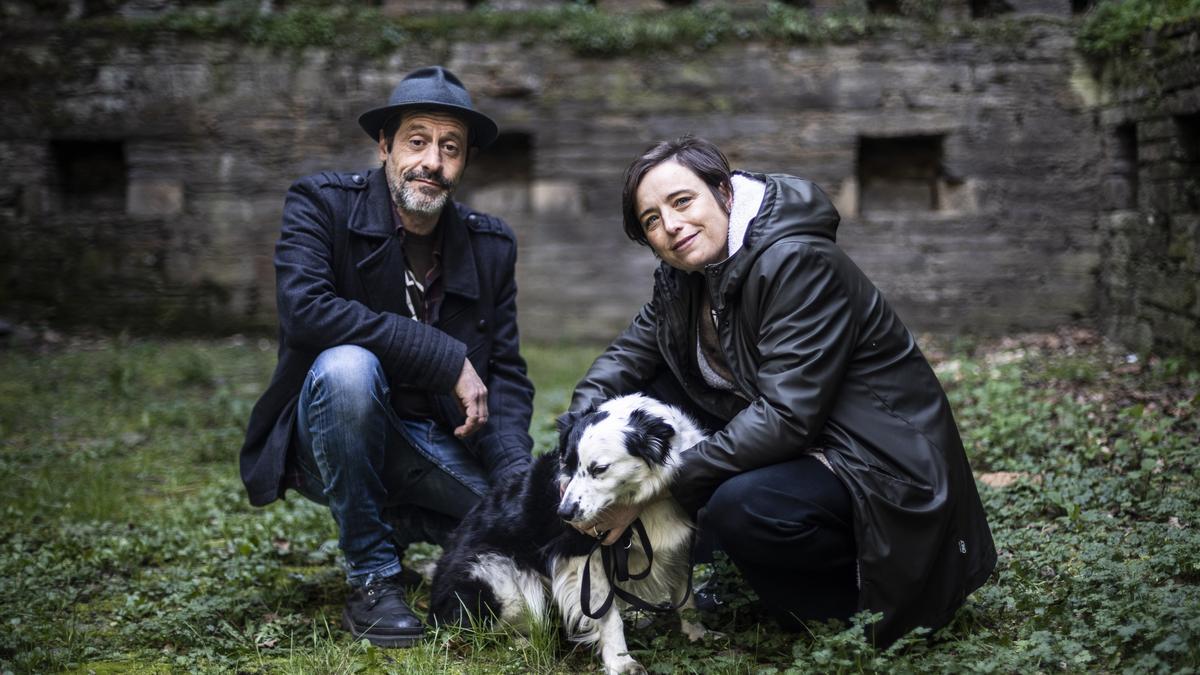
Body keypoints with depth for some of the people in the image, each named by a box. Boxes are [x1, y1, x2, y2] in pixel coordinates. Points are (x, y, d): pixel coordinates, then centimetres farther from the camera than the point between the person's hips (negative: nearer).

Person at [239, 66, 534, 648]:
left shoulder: (491, 245, 2)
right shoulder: (320, 202, -11)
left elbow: (504, 374, 2)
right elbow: (303, 308, -28)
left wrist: (518, 475, -16)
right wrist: (447, 358, -27)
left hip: (436, 444, 4)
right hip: (330, 442, -4)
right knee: (348, 365, -36)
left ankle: (400, 521, 15)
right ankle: (371, 580, -18)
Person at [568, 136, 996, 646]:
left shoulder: (797, 264, -22)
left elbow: (785, 416, -28)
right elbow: (628, 353, 9)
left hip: (880, 468, -9)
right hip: (801, 450, 9)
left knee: (740, 508, -35)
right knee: (649, 395, -3)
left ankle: (855, 597, -4)